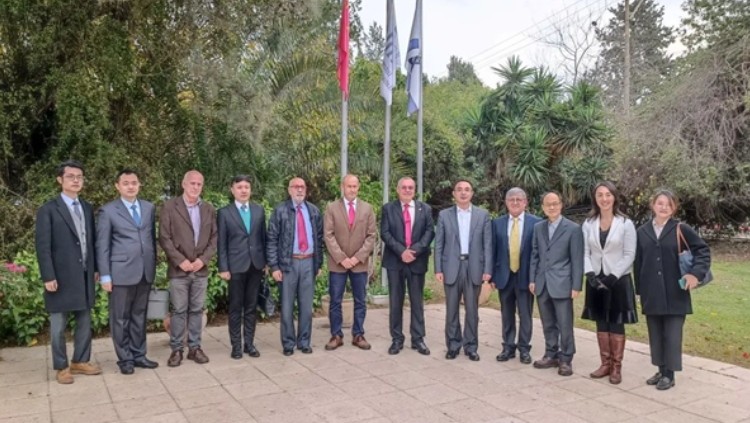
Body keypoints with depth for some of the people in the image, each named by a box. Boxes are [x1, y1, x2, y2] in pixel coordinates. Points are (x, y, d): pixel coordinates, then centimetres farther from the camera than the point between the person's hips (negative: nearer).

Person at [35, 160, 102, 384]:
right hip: (61, 276, -5)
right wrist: (48, 277, -14)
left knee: (84, 322, 12)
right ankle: (61, 367, 17)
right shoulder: (48, 210, -6)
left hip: (85, 275, 5)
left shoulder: (87, 208, 10)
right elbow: (43, 246, -10)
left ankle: (80, 362, 24)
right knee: (59, 325, 5)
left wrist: (95, 268, 9)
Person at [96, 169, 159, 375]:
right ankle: (125, 359, 17)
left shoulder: (149, 208, 10)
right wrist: (105, 275, -8)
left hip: (145, 272, 4)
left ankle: (138, 355, 23)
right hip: (121, 273, -4)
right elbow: (102, 245, -4)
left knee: (139, 316, 13)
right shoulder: (108, 211, -2)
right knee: (120, 318, 5)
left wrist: (154, 266, 11)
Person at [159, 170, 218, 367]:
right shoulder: (170, 206, -2)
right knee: (179, 310, 3)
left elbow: (214, 238, 7)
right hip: (178, 269, -3)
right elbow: (164, 238, -6)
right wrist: (180, 260, -13)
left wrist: (203, 259, -7)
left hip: (201, 269, 3)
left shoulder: (209, 209, 9)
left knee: (197, 310, 9)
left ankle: (194, 347, 18)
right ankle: (176, 349, 13)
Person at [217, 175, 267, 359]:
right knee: (235, 307, 5)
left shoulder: (259, 210, 8)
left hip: (256, 265, 3)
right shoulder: (224, 212, -1)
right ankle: (236, 345, 13)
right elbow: (222, 243, -3)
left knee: (251, 306, 9)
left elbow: (263, 237, 9)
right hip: (236, 266, -3)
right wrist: (223, 268, -8)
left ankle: (249, 343, 17)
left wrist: (266, 262, 6)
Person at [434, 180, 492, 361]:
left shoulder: (483, 215, 5)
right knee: (451, 309, 6)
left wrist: (487, 270, -5)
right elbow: (439, 244, 3)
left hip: (474, 267, 0)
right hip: (451, 267, 0)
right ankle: (453, 345, 18)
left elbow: (487, 244, 2)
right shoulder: (444, 215, 4)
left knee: (472, 309, 6)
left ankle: (471, 346, 17)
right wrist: (438, 269, -4)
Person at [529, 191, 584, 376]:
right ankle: (551, 355, 25)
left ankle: (566, 359, 13)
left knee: (564, 325, 1)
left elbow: (577, 260, -7)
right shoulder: (538, 227, 10)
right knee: (548, 324, 13)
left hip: (562, 284, -5)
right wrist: (532, 279, 8)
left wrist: (576, 286, -10)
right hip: (542, 283, 5)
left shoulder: (573, 229, -5)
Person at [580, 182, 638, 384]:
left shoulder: (625, 224, -6)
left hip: (618, 280, -3)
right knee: (601, 323, 10)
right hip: (596, 280, 3)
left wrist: (613, 276, -16)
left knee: (616, 324, 3)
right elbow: (585, 252, 2)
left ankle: (616, 367, 13)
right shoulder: (588, 224, 3)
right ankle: (605, 364, 21)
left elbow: (629, 255, -7)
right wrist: (590, 273, -13)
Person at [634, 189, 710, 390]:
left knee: (672, 335, 2)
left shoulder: (681, 229, -3)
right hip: (652, 294, 3)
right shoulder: (642, 232, 5)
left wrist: (696, 273, -16)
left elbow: (703, 250, -1)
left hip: (674, 293, -3)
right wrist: (639, 291, 7)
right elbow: (638, 263, 8)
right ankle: (661, 370, 24)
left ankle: (670, 374, 12)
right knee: (656, 335, 11)